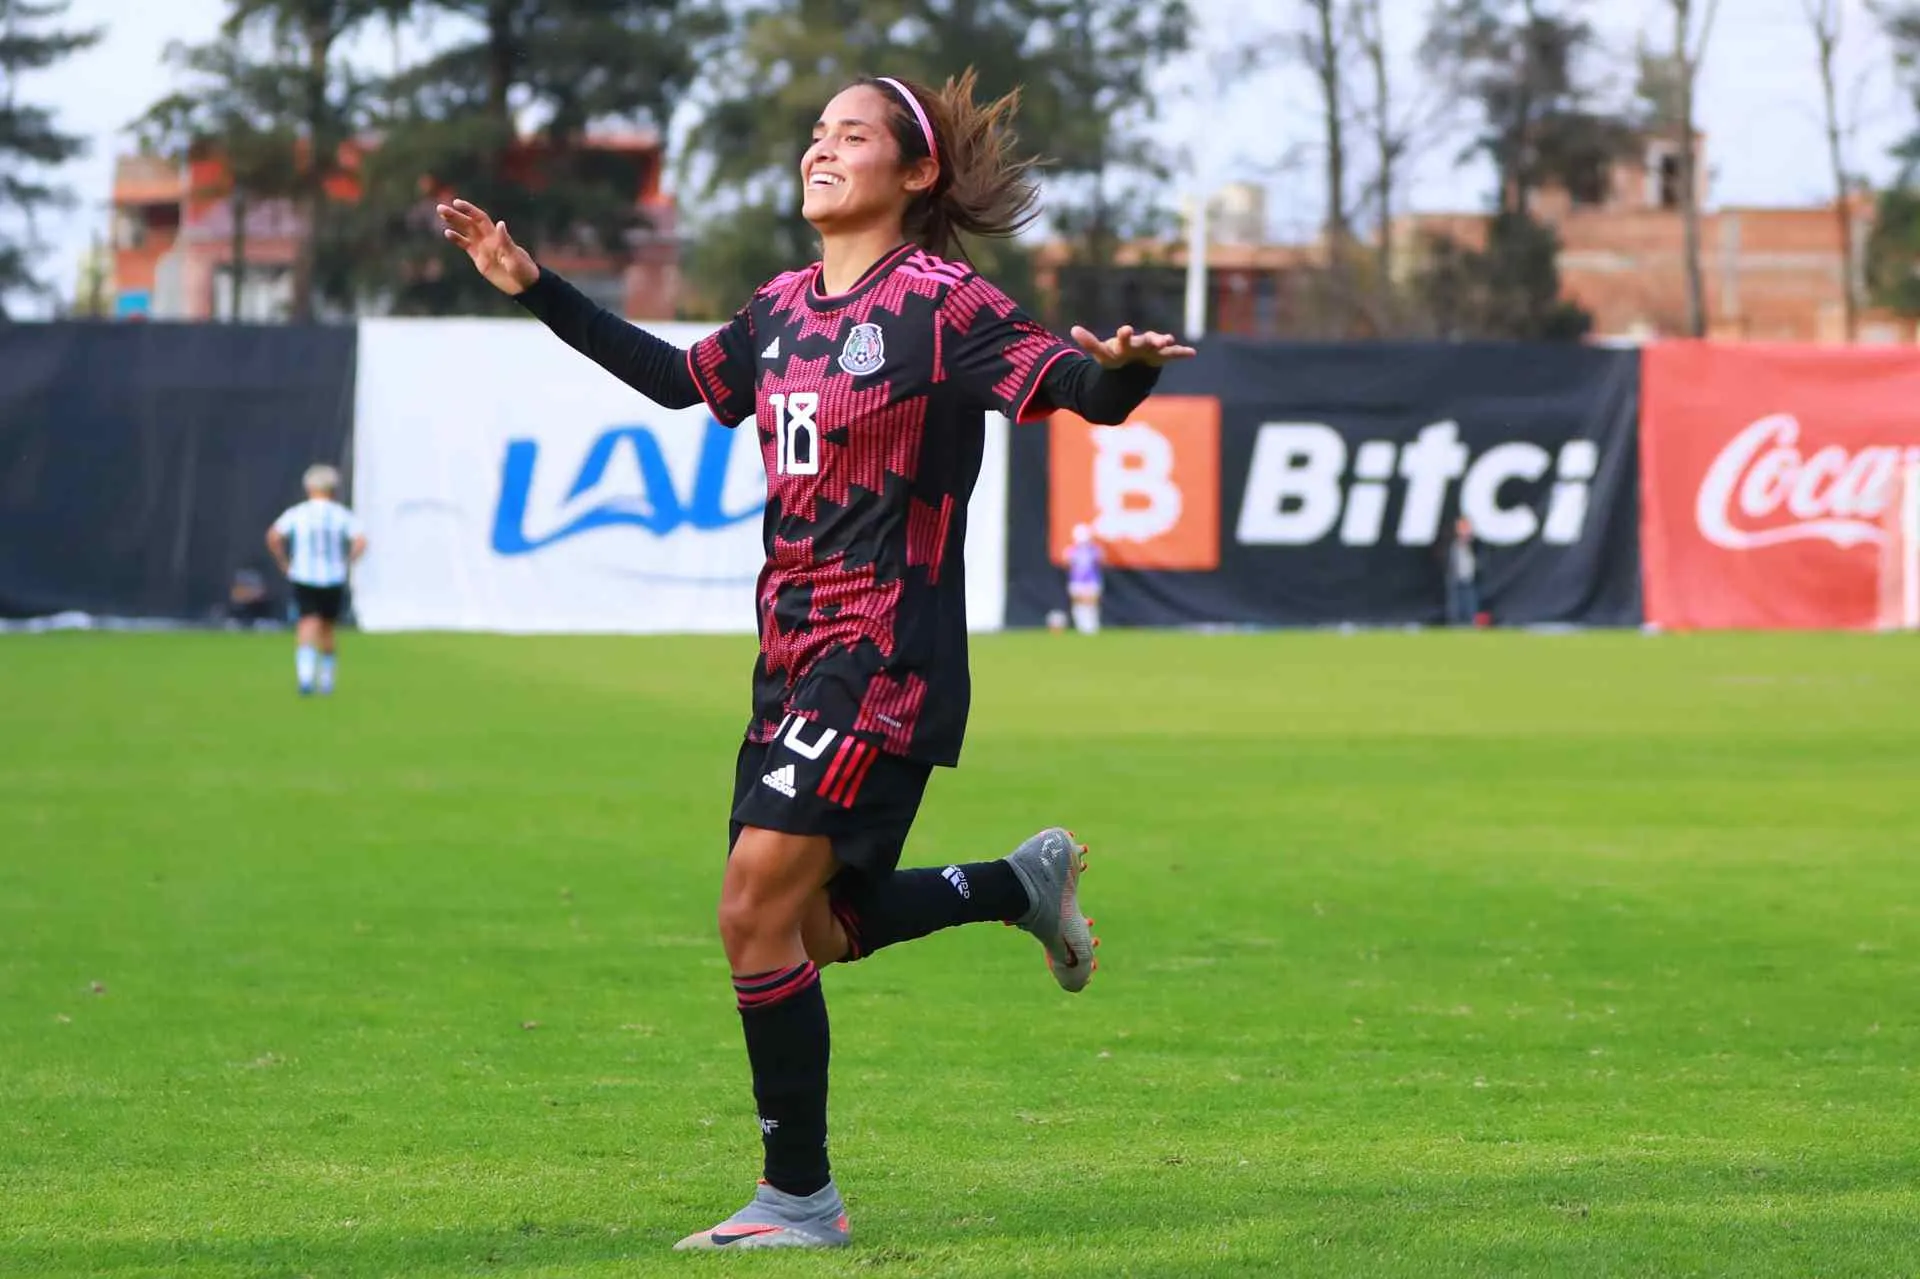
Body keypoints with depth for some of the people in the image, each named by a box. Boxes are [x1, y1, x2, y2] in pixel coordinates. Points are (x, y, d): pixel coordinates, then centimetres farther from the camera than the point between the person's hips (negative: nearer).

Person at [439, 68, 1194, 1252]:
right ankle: (1024, 882, 35)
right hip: (795, 654, 8)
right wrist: (534, 285, 26)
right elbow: (677, 377, 27)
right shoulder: (783, 309, 11)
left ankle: (801, 1198, 0)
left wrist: (1123, 367, -43)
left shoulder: (942, 304, -11)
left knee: (760, 916, -12)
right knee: (816, 929, 13)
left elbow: (1087, 391, -19)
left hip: (885, 661, -8)